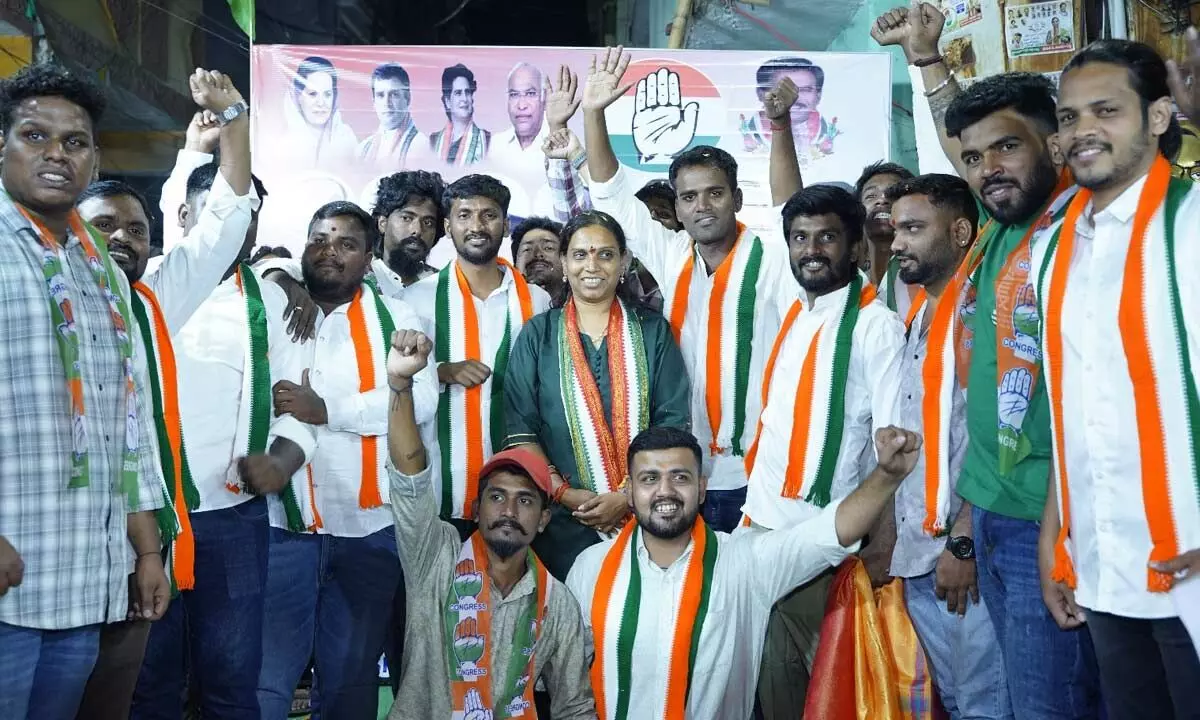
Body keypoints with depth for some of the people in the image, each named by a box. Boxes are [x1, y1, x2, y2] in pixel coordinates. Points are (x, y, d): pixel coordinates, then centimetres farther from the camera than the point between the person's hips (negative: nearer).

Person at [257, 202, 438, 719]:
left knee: (351, 677, 15)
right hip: (282, 521, 0)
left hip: (369, 526, 0)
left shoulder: (395, 318, 3)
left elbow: (421, 400, -11)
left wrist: (326, 410, -16)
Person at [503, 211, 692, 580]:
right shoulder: (538, 334, 4)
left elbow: (674, 424, -1)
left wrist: (629, 496, -11)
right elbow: (519, 429, 0)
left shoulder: (652, 330, 5)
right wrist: (567, 494, -11)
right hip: (564, 518, 0)